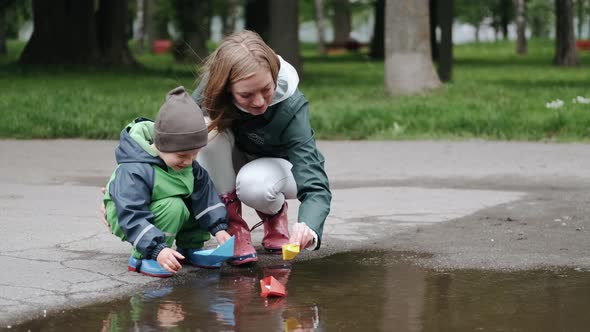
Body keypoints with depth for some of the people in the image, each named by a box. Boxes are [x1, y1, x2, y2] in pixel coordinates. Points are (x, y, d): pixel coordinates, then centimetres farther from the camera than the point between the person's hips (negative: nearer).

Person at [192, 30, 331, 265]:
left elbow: (315, 186, -42)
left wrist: (309, 229, -62)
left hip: (276, 165, -3)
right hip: (229, 164, 3)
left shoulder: (290, 108, -36)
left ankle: (276, 215, 0)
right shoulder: (211, 84, -29)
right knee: (210, 128, -31)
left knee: (253, 185, -39)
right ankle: (233, 226, -14)